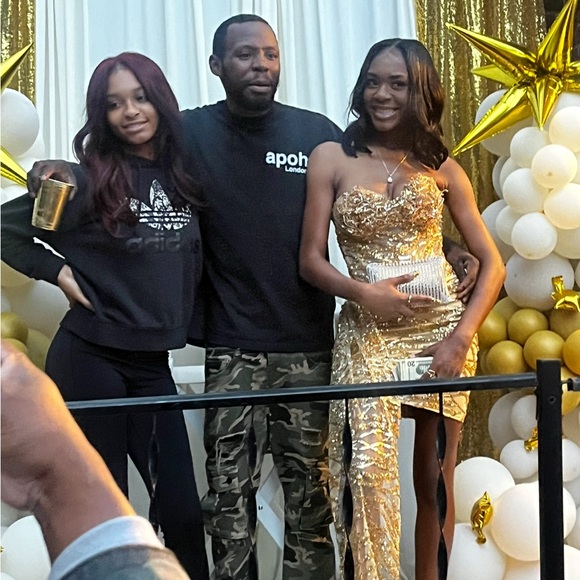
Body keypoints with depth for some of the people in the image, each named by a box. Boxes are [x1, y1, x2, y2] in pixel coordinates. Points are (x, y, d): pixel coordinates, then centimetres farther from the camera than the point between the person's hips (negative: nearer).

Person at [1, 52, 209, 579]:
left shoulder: (185, 175, 4)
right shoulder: (88, 179, -7)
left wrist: (176, 314, 6)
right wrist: (59, 273, -7)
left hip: (152, 362, 4)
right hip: (89, 358, -4)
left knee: (183, 509, 4)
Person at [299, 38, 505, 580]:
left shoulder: (442, 166, 5)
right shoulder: (331, 158, 2)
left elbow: (492, 263, 4)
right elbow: (310, 260, -1)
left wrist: (461, 337, -10)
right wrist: (363, 292, -20)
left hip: (441, 329, 2)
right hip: (366, 334, -1)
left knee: (435, 478, 8)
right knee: (368, 472, -12)